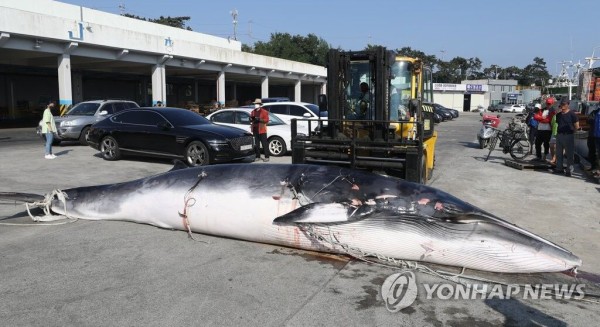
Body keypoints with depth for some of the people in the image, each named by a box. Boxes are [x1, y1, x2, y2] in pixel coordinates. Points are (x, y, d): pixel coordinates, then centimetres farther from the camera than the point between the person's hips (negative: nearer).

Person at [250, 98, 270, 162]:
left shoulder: (264, 111, -2)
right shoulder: (253, 112, 15)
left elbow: (266, 120, -9)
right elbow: (251, 120, 21)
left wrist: (259, 119, -21)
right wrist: (252, 119, -2)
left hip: (262, 130, -6)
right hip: (255, 130, 6)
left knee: (264, 144, -5)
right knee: (256, 144, 9)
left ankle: (266, 157, -3)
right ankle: (258, 156, 16)